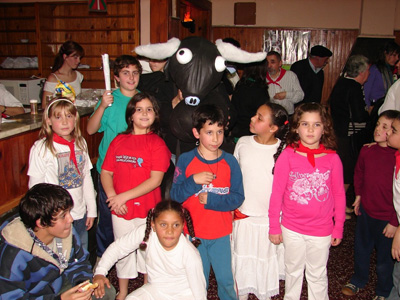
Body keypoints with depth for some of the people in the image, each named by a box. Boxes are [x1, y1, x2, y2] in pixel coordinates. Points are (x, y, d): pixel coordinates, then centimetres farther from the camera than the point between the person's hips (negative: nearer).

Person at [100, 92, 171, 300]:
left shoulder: (157, 143, -8)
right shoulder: (119, 141, 3)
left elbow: (155, 180, -16)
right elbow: (106, 172, 3)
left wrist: (124, 196, -18)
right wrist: (112, 197, -13)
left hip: (147, 209, -3)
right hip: (121, 210, 3)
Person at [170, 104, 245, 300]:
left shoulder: (230, 162, -5)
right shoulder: (185, 160, -7)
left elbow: (238, 197, -7)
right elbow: (175, 196, -9)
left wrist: (211, 200, -19)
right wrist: (193, 181, -25)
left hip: (221, 234, 0)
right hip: (193, 233, 0)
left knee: (226, 279, 11)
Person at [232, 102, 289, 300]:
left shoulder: (283, 150, -13)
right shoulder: (243, 143, -5)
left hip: (270, 219, -2)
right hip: (243, 216, 2)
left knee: (266, 263, 16)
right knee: (242, 261, 17)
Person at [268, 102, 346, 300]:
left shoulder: (332, 158, -9)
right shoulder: (288, 156, -12)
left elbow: (339, 195, 0)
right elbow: (277, 193, -8)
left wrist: (338, 227, 4)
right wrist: (274, 226, -4)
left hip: (322, 230, 0)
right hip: (292, 228, 0)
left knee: (318, 275, 18)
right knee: (293, 271, 21)